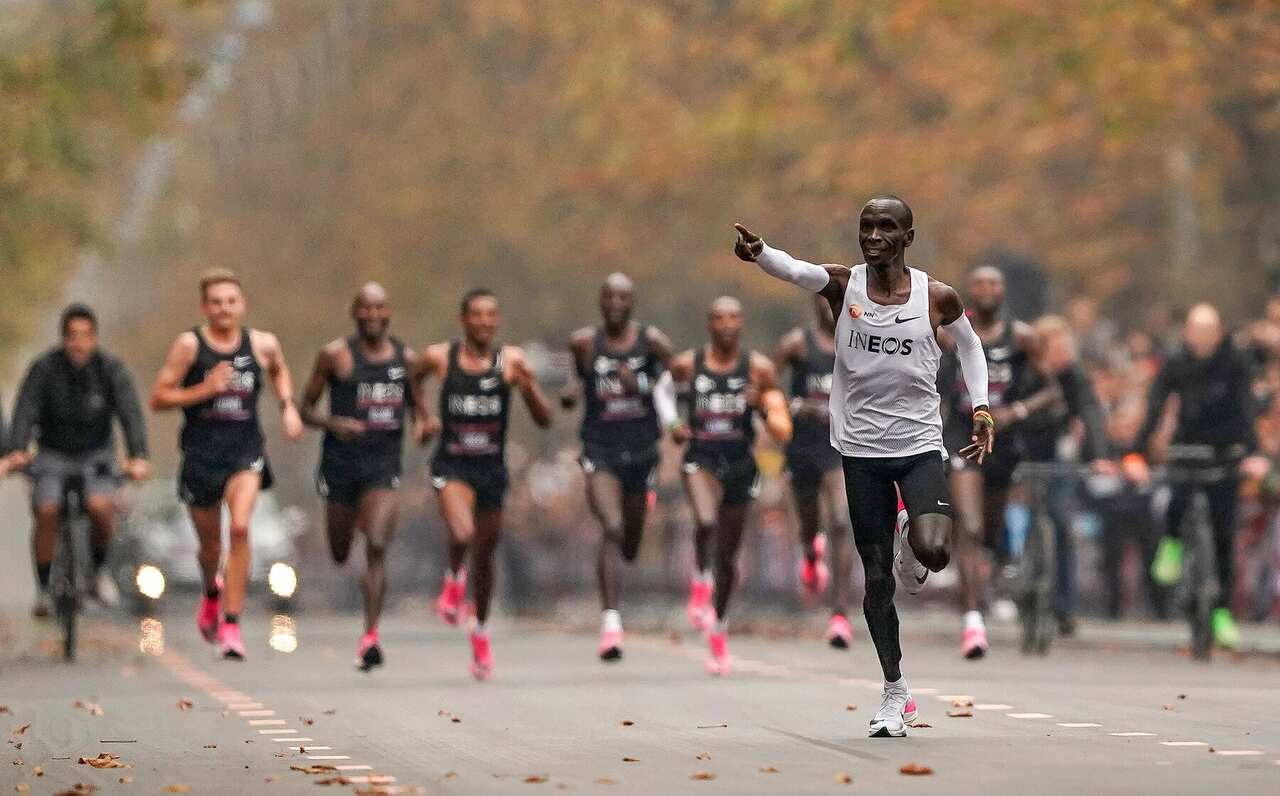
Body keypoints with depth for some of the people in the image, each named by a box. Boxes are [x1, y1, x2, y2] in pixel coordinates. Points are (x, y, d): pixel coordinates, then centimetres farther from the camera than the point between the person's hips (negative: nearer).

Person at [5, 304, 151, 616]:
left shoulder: (111, 369, -11)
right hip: (53, 455, 0)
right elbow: (25, 412, -23)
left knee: (101, 508, -26)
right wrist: (15, 453, -41)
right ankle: (44, 590, -7)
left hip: (95, 454, 0)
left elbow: (130, 412, -22)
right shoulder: (44, 368, -12)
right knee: (46, 512, -22)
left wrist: (138, 456, -38)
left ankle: (98, 573, 2)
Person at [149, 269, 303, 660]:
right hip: (201, 455, 0)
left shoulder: (262, 344, 3)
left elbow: (279, 371, 27)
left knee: (240, 527, -23)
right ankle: (211, 592, 49)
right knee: (210, 545, 13)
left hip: (245, 451, 0)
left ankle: (231, 625, -19)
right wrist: (205, 390, -18)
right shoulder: (189, 345, -5)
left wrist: (288, 406, 10)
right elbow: (158, 398, -6)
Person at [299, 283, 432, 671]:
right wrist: (334, 423, -19)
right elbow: (306, 409, 1)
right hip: (341, 462, 0)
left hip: (385, 464, 0)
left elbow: (419, 408, 15)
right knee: (339, 555, 12)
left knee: (377, 548, -18)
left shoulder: (406, 358, 6)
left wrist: (425, 425, -9)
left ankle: (371, 638, -19)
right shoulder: (336, 355, -2)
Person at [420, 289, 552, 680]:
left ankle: (481, 631, 37)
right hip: (452, 466, -2)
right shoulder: (439, 357, -5)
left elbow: (544, 420, -4)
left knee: (484, 557, 13)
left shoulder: (511, 360, -4)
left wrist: (528, 387, -21)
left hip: (492, 468, 2)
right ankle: (454, 577, 6)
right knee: (462, 534, -29)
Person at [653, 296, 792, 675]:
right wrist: (671, 422, 5)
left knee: (728, 556, 11)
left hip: (740, 465, 1)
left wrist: (763, 406, -23)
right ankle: (701, 577, -7)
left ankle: (719, 629, 32)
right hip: (701, 459, -1)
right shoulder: (687, 365, -3)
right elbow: (665, 386, 21)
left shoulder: (759, 369, -4)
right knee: (706, 521, -35)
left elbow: (783, 433, -4)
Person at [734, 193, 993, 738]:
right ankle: (895, 693, 18)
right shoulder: (843, 286, -5)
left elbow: (969, 345, 16)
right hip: (862, 448, 1)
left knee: (933, 551, -24)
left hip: (920, 445, -1)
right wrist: (758, 253, -47)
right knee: (876, 576, 4)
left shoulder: (937, 298, -4)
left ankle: (911, 545, 15)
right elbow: (794, 270, -26)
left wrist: (980, 407, 6)